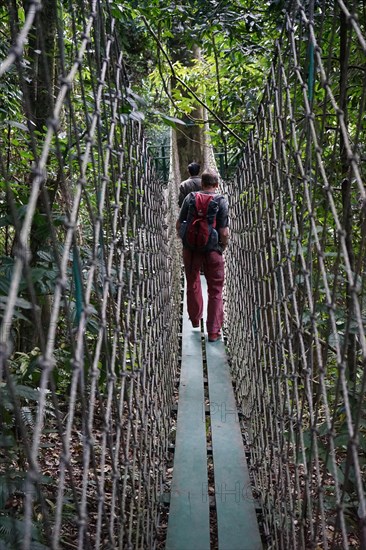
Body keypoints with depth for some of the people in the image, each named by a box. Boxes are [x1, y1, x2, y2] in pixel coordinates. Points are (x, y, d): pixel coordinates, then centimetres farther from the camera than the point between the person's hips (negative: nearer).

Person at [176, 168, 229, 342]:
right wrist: (223, 247, 5)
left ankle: (195, 320, 41)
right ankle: (213, 331, 9)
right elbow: (224, 232, -14)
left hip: (191, 249, 3)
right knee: (215, 290, 9)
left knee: (193, 285, 22)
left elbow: (179, 224, -1)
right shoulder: (221, 202, -10)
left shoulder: (190, 198, -4)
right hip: (212, 250, -3)